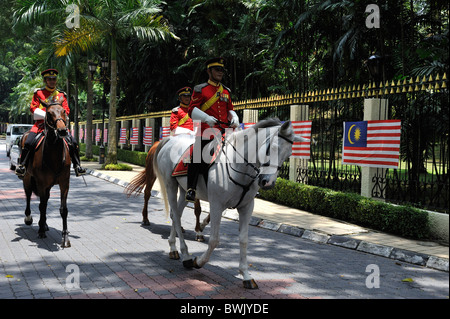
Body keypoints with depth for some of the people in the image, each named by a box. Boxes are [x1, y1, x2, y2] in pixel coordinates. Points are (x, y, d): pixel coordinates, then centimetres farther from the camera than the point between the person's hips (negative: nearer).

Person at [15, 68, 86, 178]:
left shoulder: (61, 95, 15)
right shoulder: (38, 93, 9)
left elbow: (66, 110, 10)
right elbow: (33, 108, 2)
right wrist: (46, 115, -13)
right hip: (41, 123, -1)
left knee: (73, 142, -16)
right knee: (28, 142, -22)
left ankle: (77, 166, -5)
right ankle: (22, 165, -8)